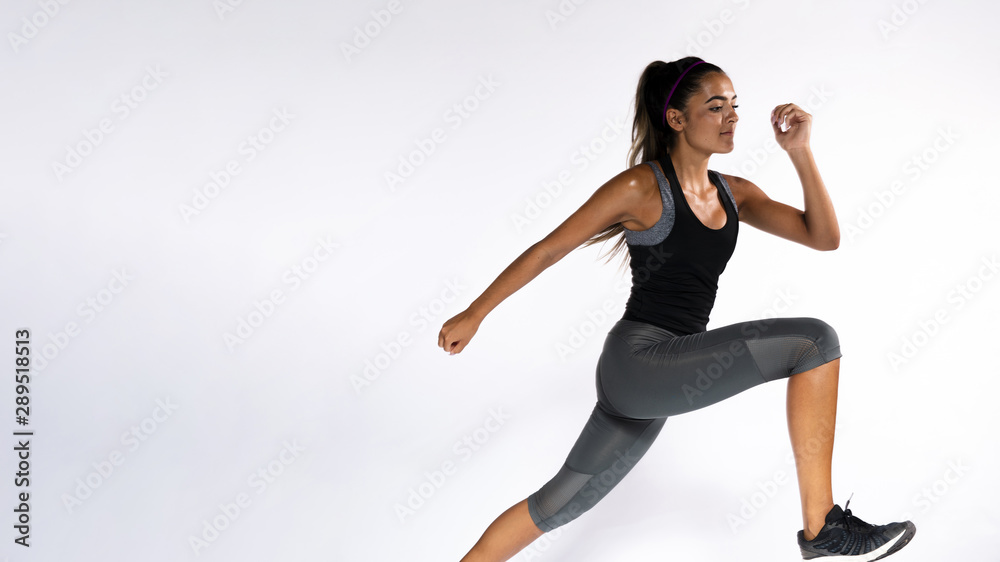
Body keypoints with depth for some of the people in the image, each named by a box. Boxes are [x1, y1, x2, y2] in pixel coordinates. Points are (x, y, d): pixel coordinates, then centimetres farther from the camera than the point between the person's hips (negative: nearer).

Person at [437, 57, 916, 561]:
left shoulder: (734, 194, 13)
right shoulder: (641, 187, -8)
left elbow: (824, 237, 7)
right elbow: (547, 250, -2)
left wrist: (800, 152, -2)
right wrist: (474, 314, 1)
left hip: (656, 381, 8)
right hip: (637, 362, -8)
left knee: (561, 502, 14)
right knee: (815, 340, -15)